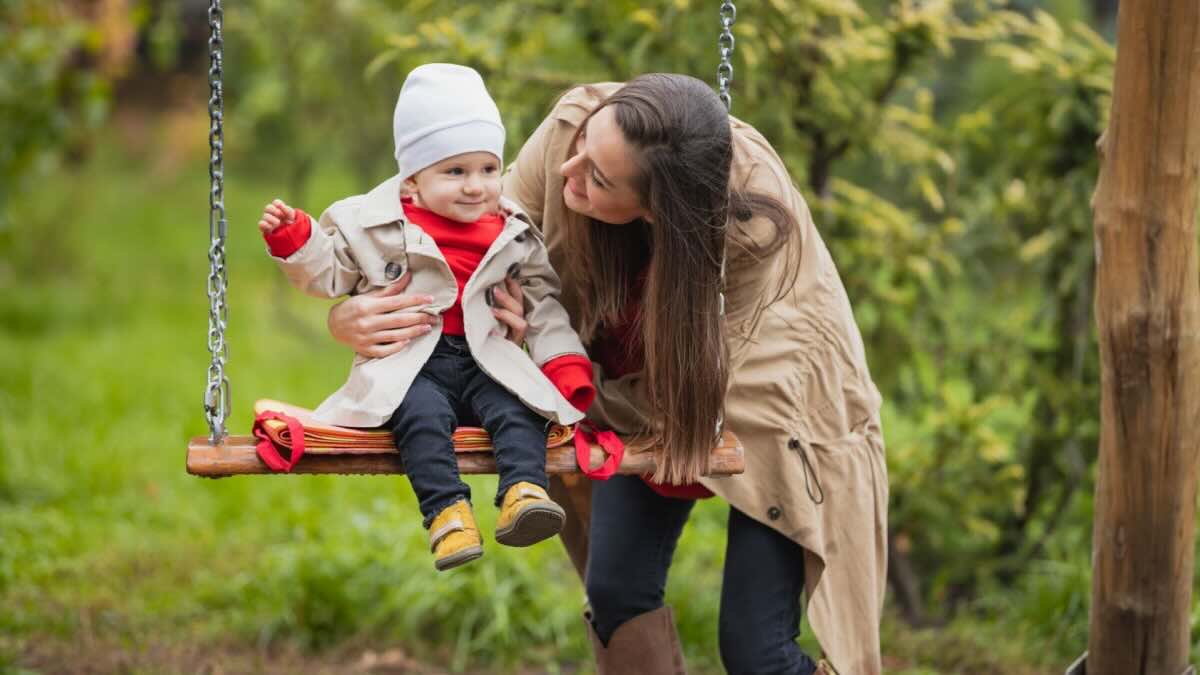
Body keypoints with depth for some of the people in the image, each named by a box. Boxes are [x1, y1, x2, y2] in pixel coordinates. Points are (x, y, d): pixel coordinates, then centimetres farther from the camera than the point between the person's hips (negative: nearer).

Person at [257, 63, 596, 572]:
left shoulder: (514, 238, 11)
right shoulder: (373, 224, 5)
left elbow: (544, 307, 15)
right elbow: (329, 272, 11)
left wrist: (566, 365, 3)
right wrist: (292, 238, -6)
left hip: (485, 363, 3)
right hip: (409, 366, -3)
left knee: (520, 408, -26)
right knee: (423, 414, -33)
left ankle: (524, 491, -39)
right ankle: (446, 511, -40)